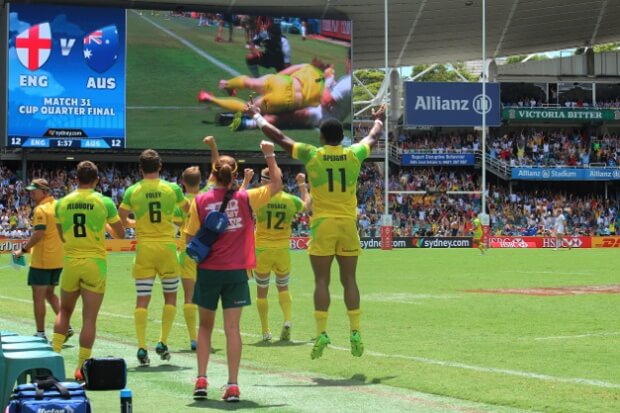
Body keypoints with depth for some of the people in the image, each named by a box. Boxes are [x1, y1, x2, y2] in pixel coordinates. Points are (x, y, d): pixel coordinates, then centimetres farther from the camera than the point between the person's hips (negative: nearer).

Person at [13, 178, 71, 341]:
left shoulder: (41, 209, -15)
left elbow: (38, 234, -23)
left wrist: (23, 250, -13)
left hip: (42, 259, -8)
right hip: (58, 259, 8)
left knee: (38, 296, 1)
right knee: (49, 293, 19)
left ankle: (41, 333, 4)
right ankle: (66, 327, 9)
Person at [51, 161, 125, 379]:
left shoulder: (62, 203, 1)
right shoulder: (104, 202, -6)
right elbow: (120, 234, 4)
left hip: (70, 262, 3)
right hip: (95, 263, -2)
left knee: (64, 310, 22)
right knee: (89, 318, 1)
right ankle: (81, 367, 0)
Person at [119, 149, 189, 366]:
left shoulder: (132, 191, -2)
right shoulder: (172, 189, -2)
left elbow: (122, 220, 2)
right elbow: (189, 211, 12)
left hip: (144, 248, 0)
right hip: (167, 246, 0)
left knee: (142, 299, 2)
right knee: (170, 296, 14)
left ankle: (142, 347, -5)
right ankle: (163, 342, 9)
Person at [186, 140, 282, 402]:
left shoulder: (200, 201, -5)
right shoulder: (244, 199, -5)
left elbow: (191, 240, -4)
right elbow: (277, 185, 8)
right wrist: (269, 155, 14)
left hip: (208, 271, 0)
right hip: (236, 272, 0)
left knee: (205, 326, 15)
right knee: (232, 327, 2)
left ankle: (201, 380, 9)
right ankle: (233, 385, -2)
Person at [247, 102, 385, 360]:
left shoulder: (312, 155, -4)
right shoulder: (354, 155, 3)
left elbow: (279, 138, 5)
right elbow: (373, 137, 25)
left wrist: (257, 117, 19)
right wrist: (379, 119, 46)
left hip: (322, 225, -2)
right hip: (348, 225, 2)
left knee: (322, 281, 0)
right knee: (349, 280, 7)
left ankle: (322, 333, -7)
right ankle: (355, 333, 3)